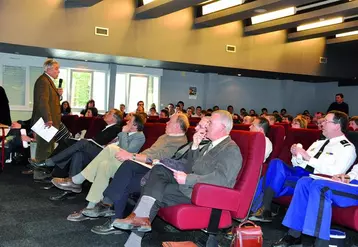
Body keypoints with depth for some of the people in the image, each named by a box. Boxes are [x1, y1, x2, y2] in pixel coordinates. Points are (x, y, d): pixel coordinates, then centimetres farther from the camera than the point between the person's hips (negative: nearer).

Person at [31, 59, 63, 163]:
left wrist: (58, 94, 4)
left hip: (50, 120, 11)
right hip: (46, 122, -11)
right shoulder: (43, 81, -15)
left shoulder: (49, 80, 19)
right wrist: (48, 120, -28)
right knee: (44, 147, -6)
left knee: (49, 147, 17)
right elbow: (42, 101, -24)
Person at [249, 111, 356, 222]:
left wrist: (309, 158, -14)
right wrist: (296, 155, 3)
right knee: (276, 163, -23)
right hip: (297, 172, 7)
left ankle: (264, 210, -18)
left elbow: (335, 172, -15)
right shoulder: (318, 143, 25)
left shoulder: (347, 148, 2)